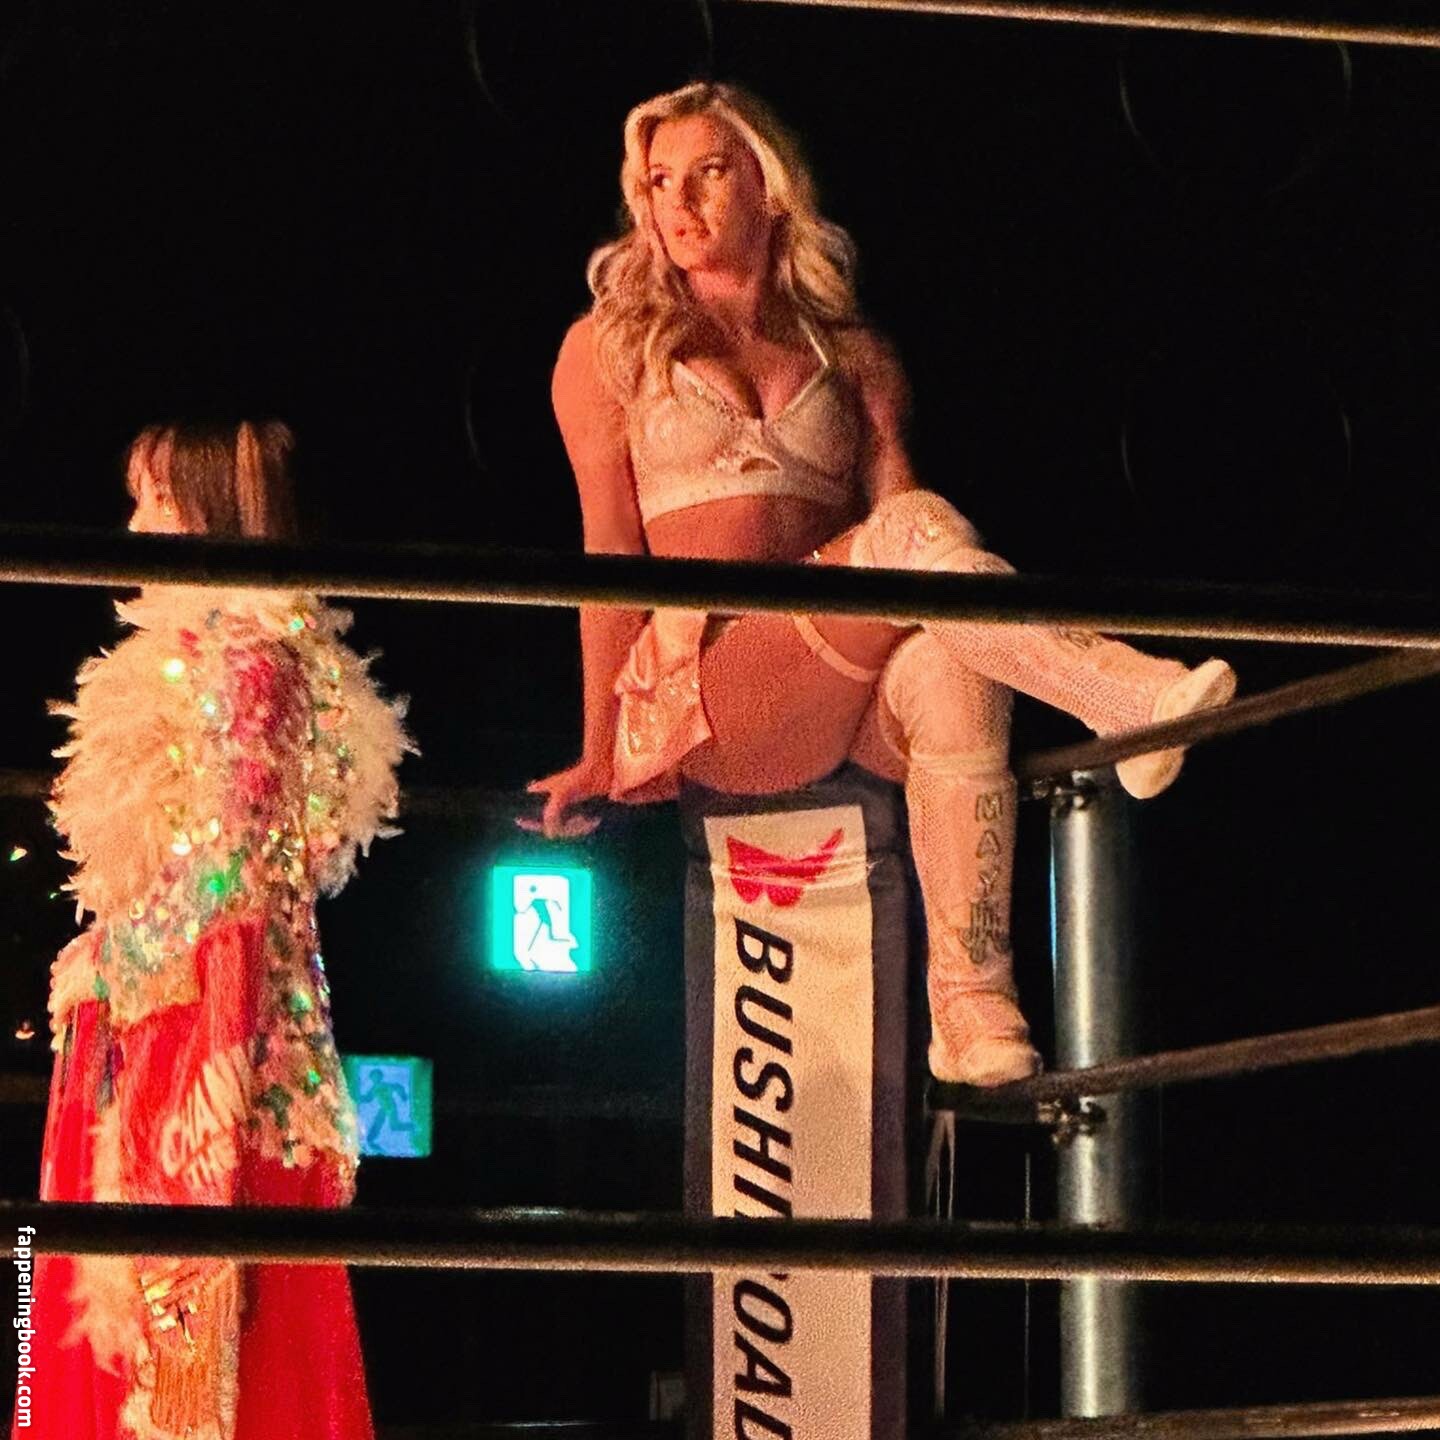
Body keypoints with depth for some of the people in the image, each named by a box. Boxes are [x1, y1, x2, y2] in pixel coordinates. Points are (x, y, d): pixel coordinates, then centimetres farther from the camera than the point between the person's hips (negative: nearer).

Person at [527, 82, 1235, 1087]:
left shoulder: (848, 355, 21)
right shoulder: (610, 350, 13)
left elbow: (887, 491, 10)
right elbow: (612, 548, 5)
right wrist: (602, 756, -1)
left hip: (842, 693, 3)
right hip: (696, 696, -3)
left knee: (949, 667, -36)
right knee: (915, 528, -29)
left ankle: (973, 1008, -42)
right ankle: (1131, 701, -46)